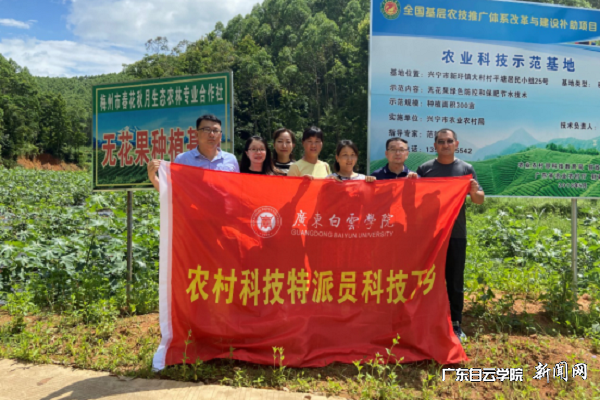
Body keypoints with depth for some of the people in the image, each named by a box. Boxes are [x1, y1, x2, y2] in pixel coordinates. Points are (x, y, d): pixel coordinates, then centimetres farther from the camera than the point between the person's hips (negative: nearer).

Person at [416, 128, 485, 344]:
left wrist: (475, 192, -18)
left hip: (456, 233, 0)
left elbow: (480, 200, 5)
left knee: (455, 281, 9)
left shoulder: (466, 169, 5)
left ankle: (455, 324, 20)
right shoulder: (424, 169, 4)